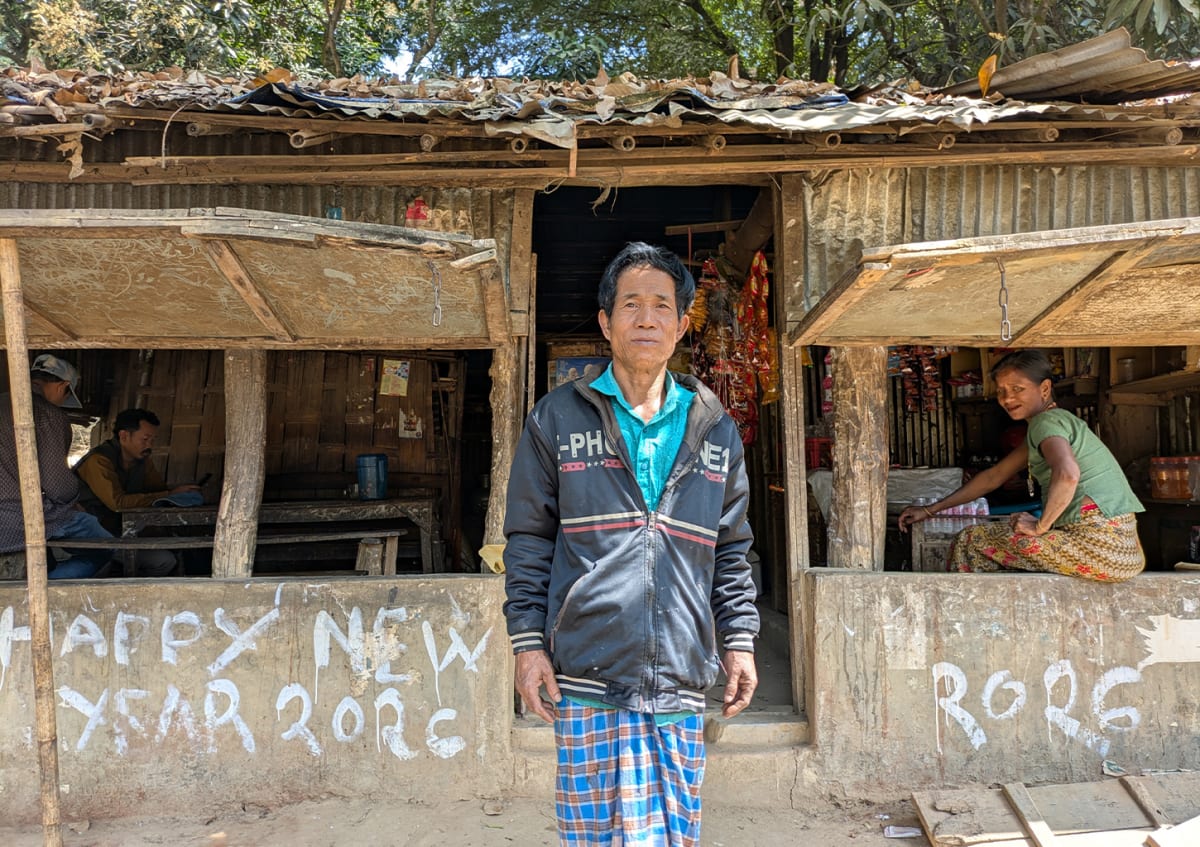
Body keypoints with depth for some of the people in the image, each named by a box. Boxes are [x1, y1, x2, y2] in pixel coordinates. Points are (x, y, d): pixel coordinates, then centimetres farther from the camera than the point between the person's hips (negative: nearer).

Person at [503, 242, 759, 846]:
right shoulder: (557, 420, 3)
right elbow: (528, 540, 4)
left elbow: (730, 551, 15)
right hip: (585, 678, -2)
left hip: (679, 681, 2)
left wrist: (739, 640, 9)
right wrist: (528, 640, -2)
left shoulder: (714, 431, 11)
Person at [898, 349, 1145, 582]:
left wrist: (1040, 526, -17)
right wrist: (931, 510, 23)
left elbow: (1067, 474, -30)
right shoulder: (1040, 429, 21)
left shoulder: (1046, 421, -10)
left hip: (1099, 546, -10)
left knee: (970, 541, -3)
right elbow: (994, 476, 24)